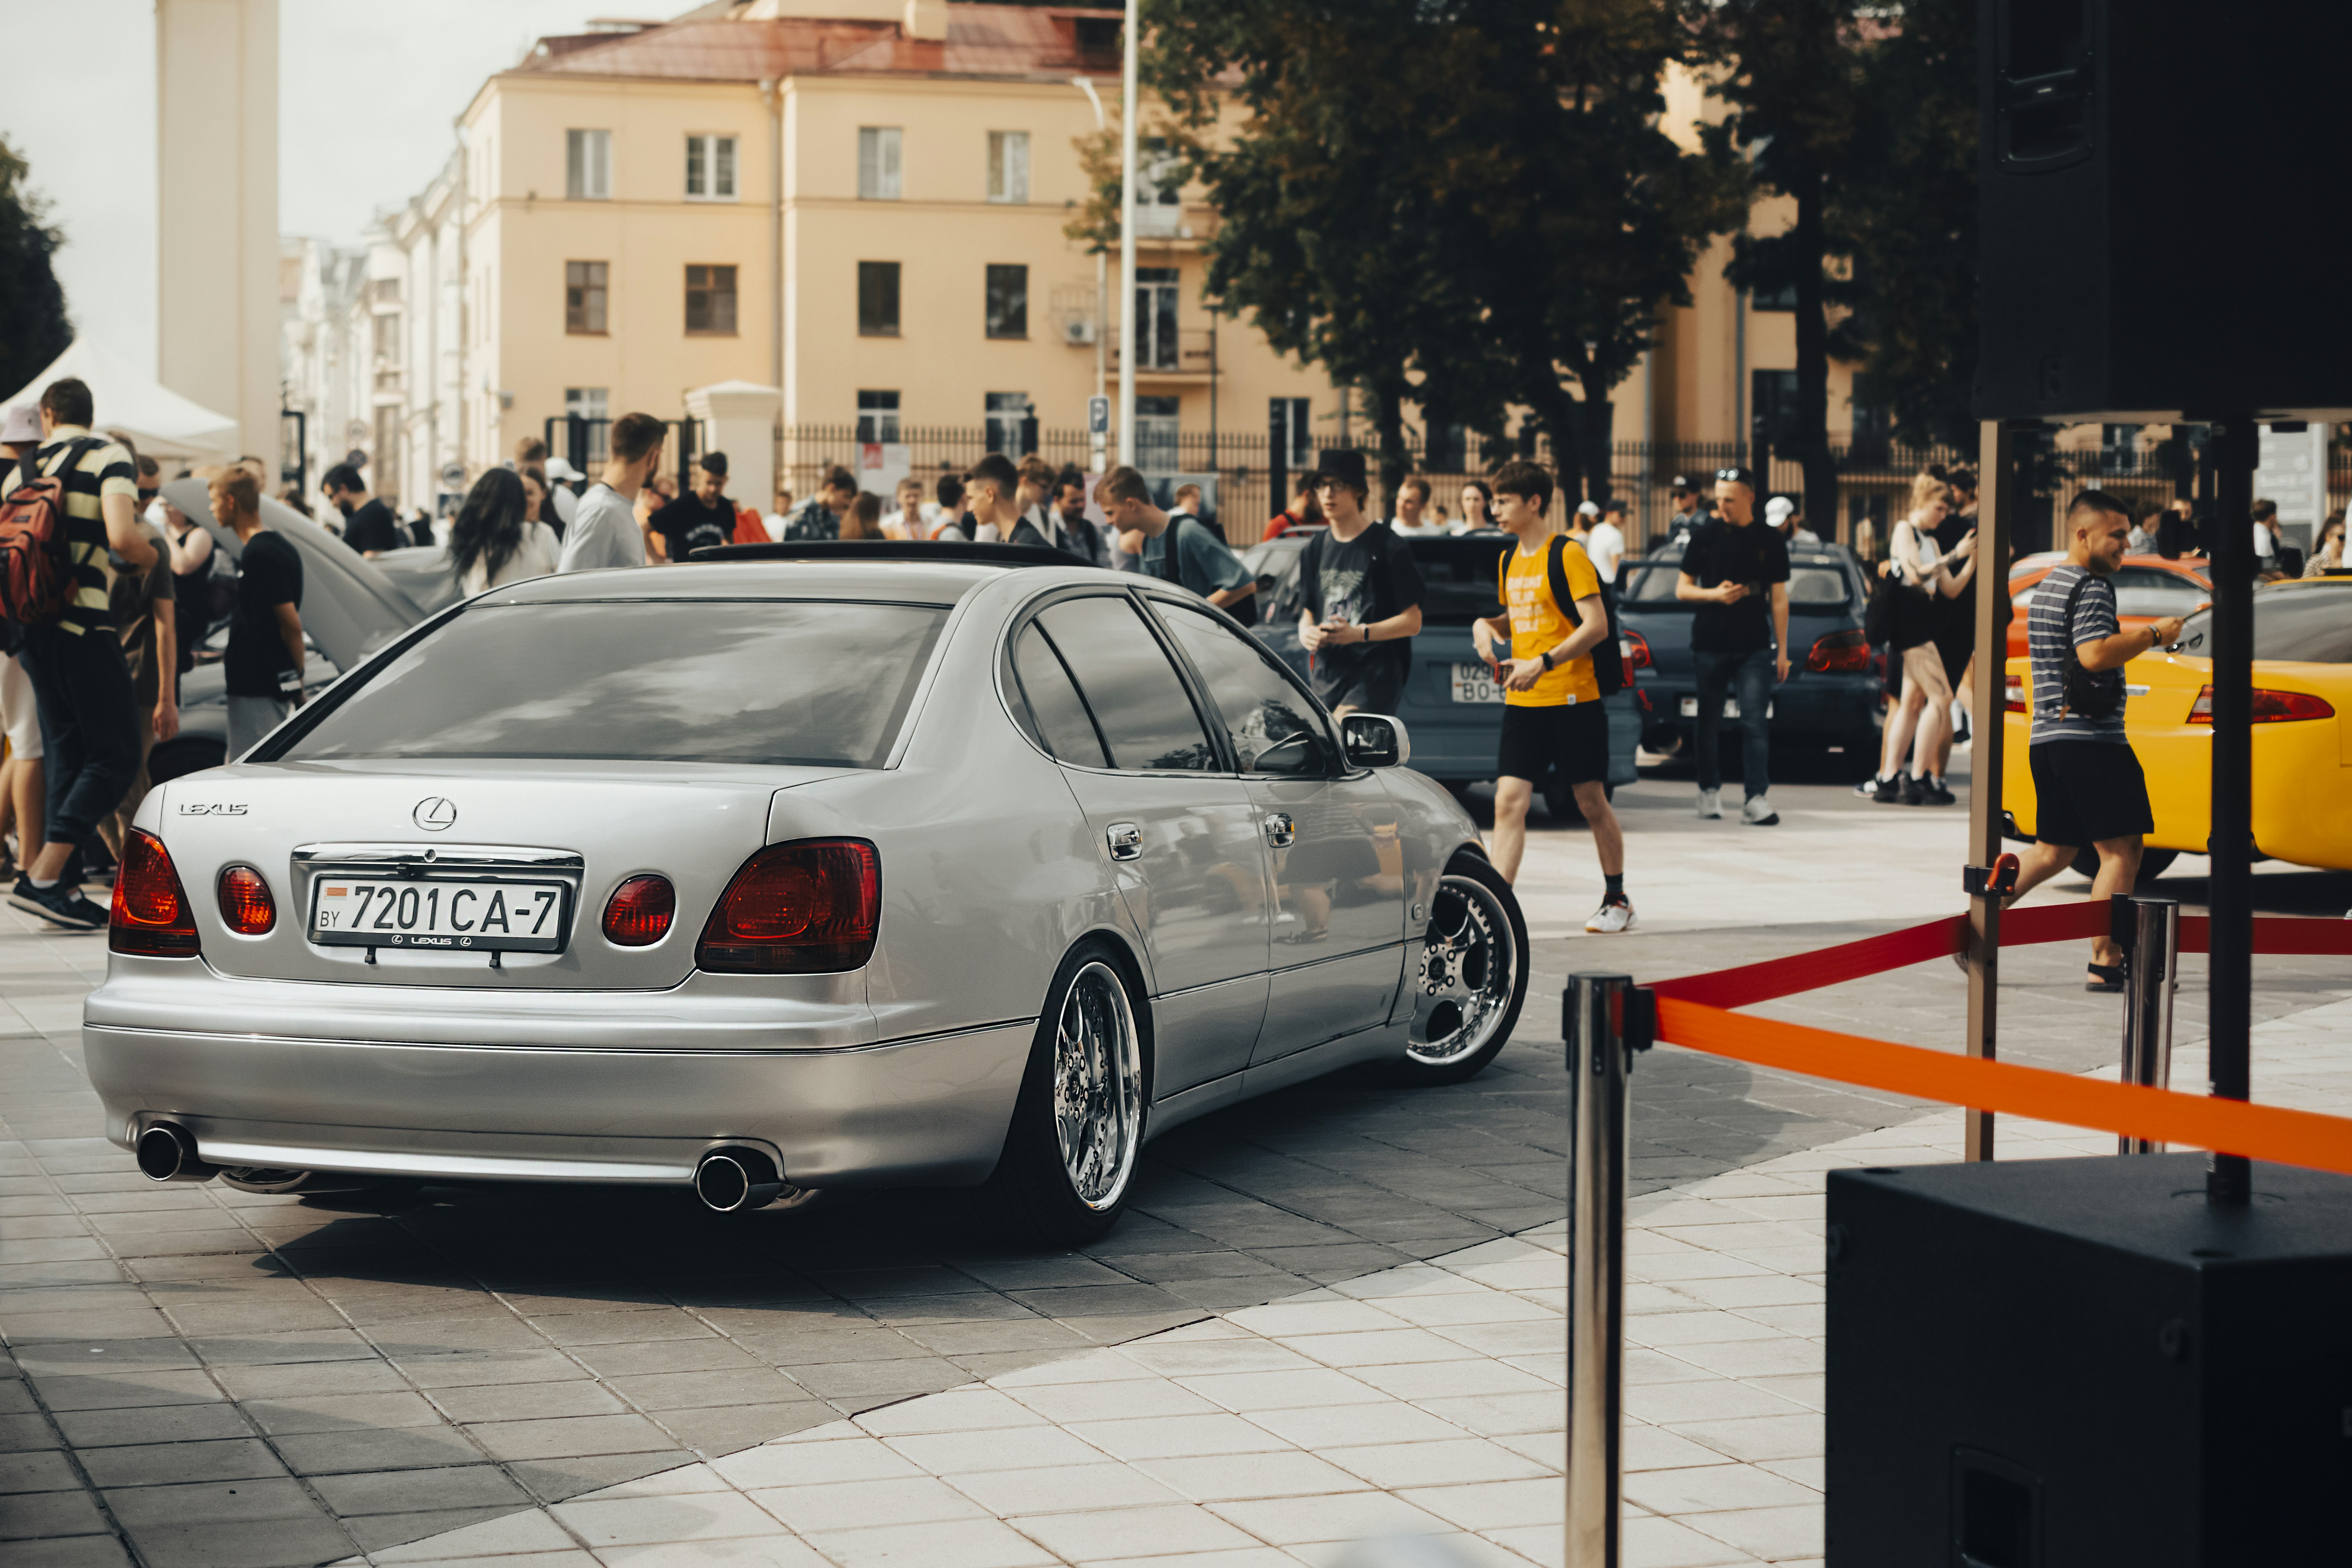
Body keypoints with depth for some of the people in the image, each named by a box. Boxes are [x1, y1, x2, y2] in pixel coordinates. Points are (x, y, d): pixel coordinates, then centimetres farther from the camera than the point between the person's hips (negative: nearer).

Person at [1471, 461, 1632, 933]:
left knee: (1592, 804, 6)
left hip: (1574, 701, -6)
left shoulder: (1567, 554, -10)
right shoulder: (1508, 561, 12)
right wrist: (1487, 625, 3)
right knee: (1508, 801, -7)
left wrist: (1543, 663, -23)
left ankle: (1616, 899, 22)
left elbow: (1597, 625, -15)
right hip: (1523, 703, 6)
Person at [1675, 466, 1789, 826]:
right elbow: (1682, 589, 7)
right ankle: (1709, 790, 24)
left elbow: (1779, 599, 8)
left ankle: (1756, 799, -14)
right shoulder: (1706, 536, 3)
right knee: (1708, 725, 7)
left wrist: (1782, 650, 4)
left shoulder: (1770, 542, 4)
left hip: (1754, 648, -1)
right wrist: (1714, 594, -13)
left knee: (1755, 723, -10)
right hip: (1709, 646, 1)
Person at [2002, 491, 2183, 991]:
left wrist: (2137, 636, 21)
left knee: (2053, 851, 16)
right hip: (2090, 738, -10)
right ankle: (2105, 963, -7)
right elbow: (2095, 654, -24)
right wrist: (2153, 635, -14)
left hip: (2046, 738, 10)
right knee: (2120, 851, -5)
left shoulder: (2047, 587, 21)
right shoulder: (2091, 586, -11)